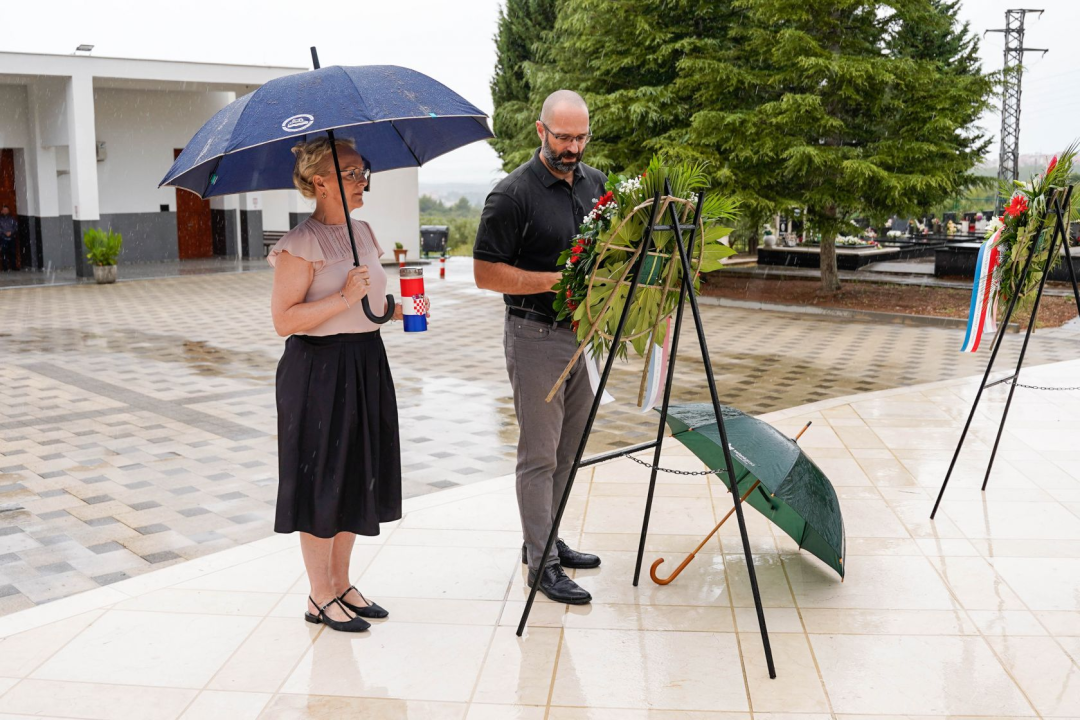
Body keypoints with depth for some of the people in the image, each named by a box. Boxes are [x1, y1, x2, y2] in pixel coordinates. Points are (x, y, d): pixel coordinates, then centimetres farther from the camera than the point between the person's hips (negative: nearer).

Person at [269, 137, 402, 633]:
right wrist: (344, 297, -23)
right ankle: (320, 597, 15)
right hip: (319, 372, -8)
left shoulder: (363, 233, 11)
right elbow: (284, 321, -18)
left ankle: (342, 584, 27)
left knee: (357, 477, 13)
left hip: (367, 364, 8)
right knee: (322, 482, 1)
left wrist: (399, 310, 3)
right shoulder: (302, 243, -13)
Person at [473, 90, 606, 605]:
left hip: (584, 332, 8)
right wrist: (556, 280, -21)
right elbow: (486, 272, -15)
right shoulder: (513, 193, -14)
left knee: (568, 450, 16)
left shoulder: (595, 182, 8)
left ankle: (546, 540, 30)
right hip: (536, 336, -7)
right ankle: (541, 563, 9)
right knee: (539, 455, -1)